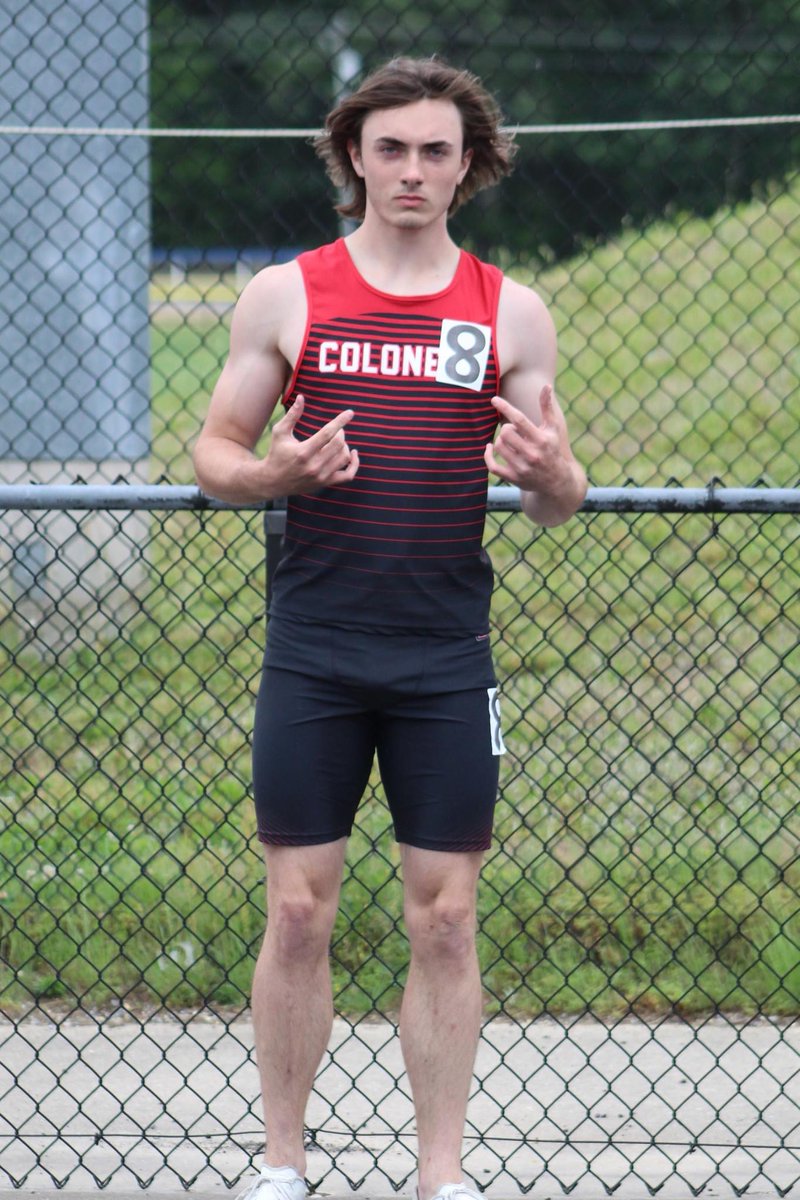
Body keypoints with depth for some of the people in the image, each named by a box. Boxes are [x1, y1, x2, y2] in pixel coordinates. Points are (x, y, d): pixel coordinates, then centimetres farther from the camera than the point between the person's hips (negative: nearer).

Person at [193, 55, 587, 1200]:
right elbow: (214, 453, 7)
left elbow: (558, 502, 9)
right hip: (313, 657, -1)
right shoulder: (285, 296, 3)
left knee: (445, 920, 2)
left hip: (448, 663, 1)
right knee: (299, 914, 1)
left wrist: (549, 475, -15)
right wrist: (279, 470, -15)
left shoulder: (513, 313, 6)